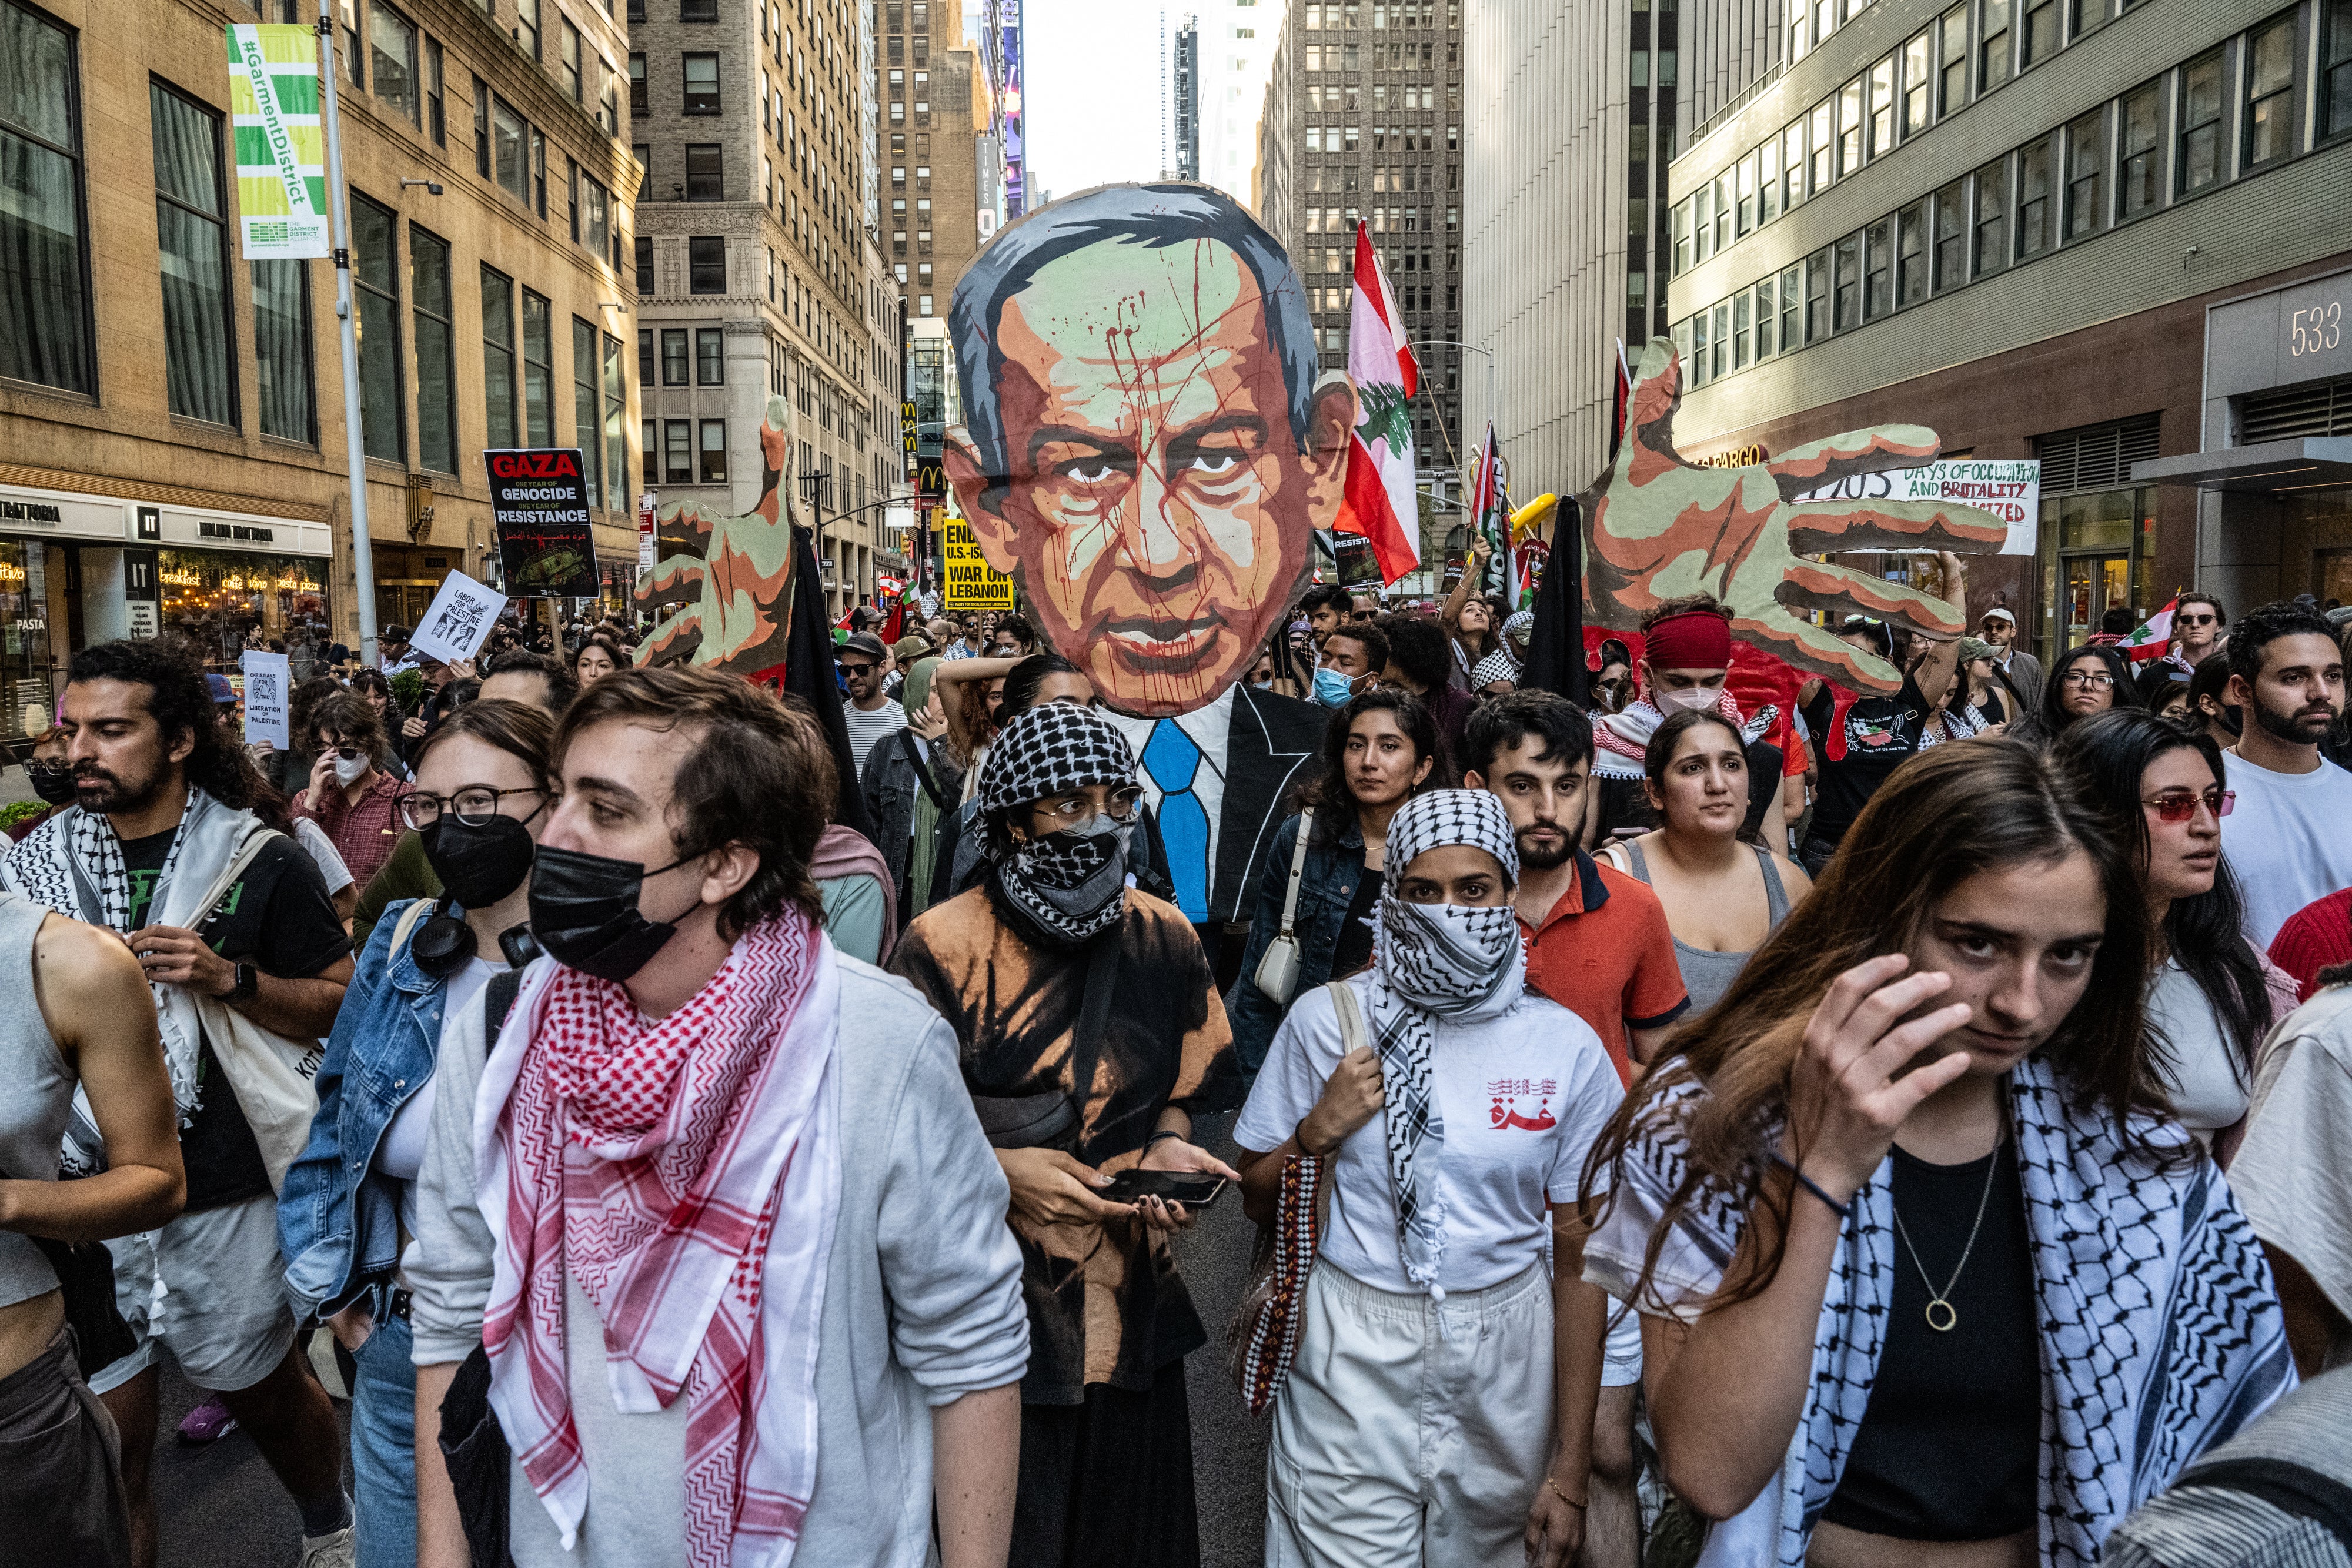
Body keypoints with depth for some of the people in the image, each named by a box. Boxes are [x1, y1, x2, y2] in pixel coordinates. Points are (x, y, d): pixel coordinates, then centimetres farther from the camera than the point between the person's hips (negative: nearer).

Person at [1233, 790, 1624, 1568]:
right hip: (1350, 1358, -1)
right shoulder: (1327, 1019, -5)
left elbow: (1580, 1257, 0)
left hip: (1504, 1364, 1)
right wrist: (1319, 1130, -15)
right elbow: (1257, 1198, 6)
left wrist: (1571, 1470, 1)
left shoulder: (1566, 1046, -3)